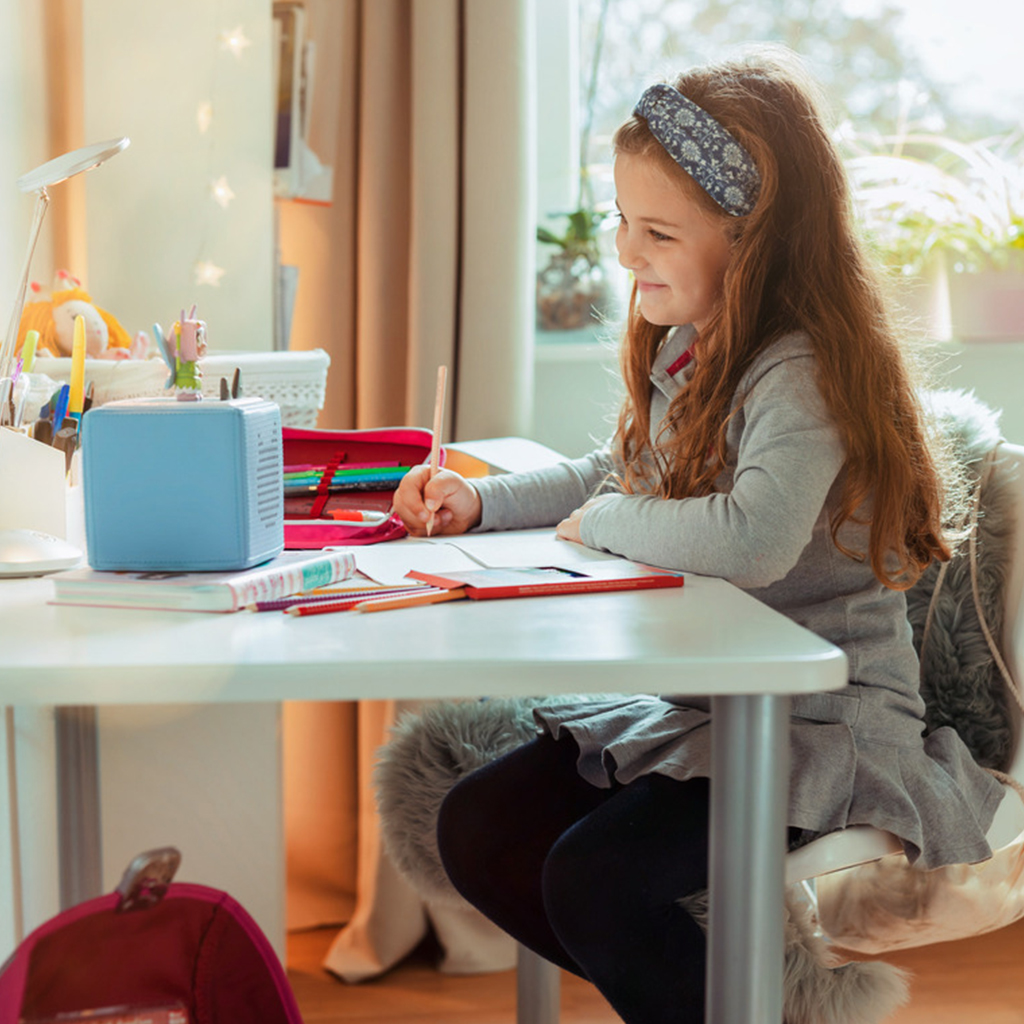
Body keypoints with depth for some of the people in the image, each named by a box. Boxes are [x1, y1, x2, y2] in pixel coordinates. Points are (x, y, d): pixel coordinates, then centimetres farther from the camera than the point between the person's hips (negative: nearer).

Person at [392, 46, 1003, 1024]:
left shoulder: (803, 375, -21)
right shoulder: (683, 351, 6)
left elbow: (754, 537, -40)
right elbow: (614, 474, 24)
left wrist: (602, 521, -22)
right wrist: (482, 500, 8)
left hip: (821, 724, -9)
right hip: (688, 698, 9)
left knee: (592, 876, -24)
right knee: (476, 828, 0)